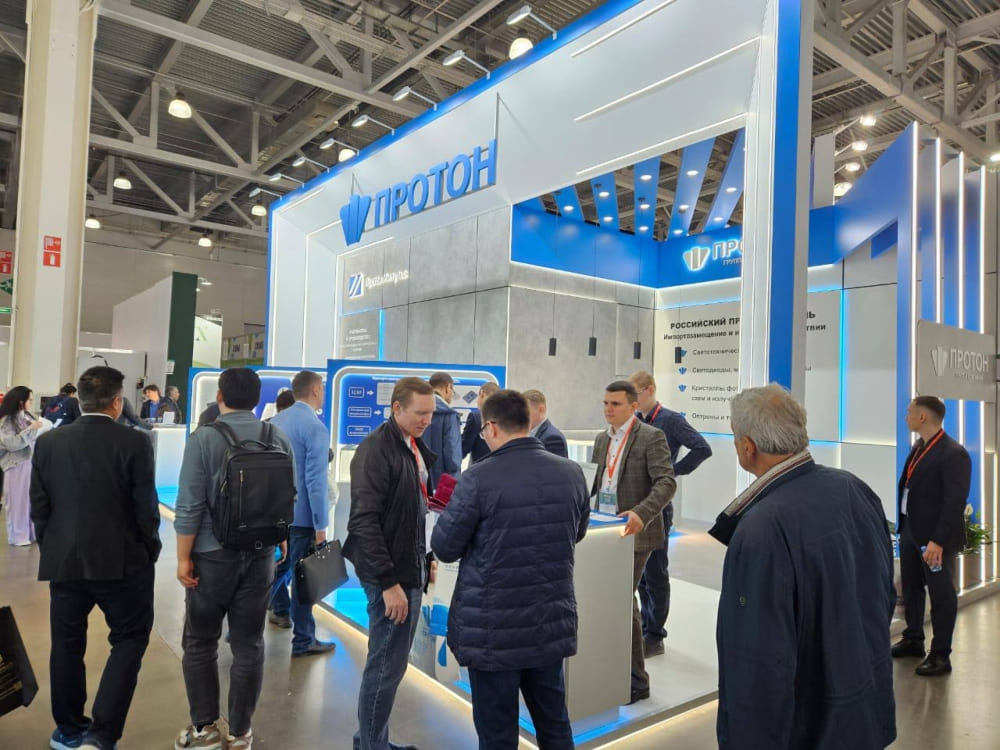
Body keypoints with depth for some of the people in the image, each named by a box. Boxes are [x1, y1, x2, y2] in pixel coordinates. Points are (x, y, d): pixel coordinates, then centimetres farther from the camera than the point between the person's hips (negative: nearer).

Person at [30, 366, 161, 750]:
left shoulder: (47, 442, -1)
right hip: (123, 562, -4)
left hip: (63, 562, 5)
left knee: (67, 646, 18)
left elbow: (38, 506, 4)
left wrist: (51, 549, 16)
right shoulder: (134, 443, -14)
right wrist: (149, 553, 3)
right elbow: (146, 509, -11)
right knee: (129, 641, 9)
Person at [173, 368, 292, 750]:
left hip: (213, 553, -3)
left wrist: (183, 557, -5)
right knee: (249, 644, 11)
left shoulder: (203, 438, -11)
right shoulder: (278, 436, -1)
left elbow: (190, 504, -13)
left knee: (200, 642, 14)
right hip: (261, 553, 3)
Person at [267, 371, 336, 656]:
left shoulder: (275, 421, 6)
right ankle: (303, 641, 13)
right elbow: (315, 481, -20)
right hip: (301, 515, -7)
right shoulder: (315, 428, -17)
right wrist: (321, 526, -16)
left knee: (279, 565, 22)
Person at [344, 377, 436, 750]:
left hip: (409, 568, 9)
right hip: (390, 574, -9)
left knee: (392, 663, 18)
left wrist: (425, 558, 12)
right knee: (387, 666, 2)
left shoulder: (416, 446, 9)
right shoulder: (376, 450, -17)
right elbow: (364, 521, -21)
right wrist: (388, 582, -22)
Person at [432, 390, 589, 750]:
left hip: (493, 629, -4)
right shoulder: (572, 473, -2)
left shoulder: (478, 478, -18)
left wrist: (461, 517, 10)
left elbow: (444, 548, -9)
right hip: (552, 623, 5)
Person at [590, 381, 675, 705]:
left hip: (633, 532, -7)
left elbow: (666, 483, -20)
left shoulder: (651, 437, -10)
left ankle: (635, 681, 13)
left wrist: (642, 513, -34)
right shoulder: (602, 439, 12)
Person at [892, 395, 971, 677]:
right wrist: (902, 525, 10)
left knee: (941, 594, 6)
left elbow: (955, 502, -21)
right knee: (911, 588, 18)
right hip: (910, 530, 8)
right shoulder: (918, 447, 9)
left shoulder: (953, 453, -18)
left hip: (935, 537, -8)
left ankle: (941, 655, 18)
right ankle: (913, 640, 34)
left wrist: (938, 541, -24)